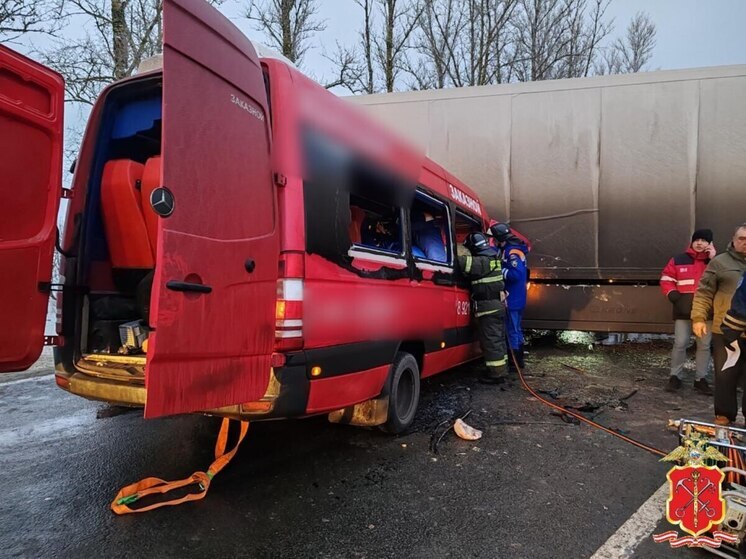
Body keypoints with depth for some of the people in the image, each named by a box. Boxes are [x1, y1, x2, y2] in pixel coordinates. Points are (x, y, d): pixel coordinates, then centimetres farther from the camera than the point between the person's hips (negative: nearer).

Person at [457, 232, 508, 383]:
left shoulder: (482, 262, -17)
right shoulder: (492, 259, 14)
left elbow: (463, 262, -27)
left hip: (488, 308, -10)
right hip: (498, 305, 10)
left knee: (491, 340, -5)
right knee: (498, 339, 16)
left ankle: (496, 373, -2)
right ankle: (501, 369, 24)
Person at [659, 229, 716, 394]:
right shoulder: (678, 260, 3)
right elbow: (666, 280, 5)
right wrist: (674, 296, -9)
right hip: (683, 310, -1)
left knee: (704, 345, 7)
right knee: (680, 344, 1)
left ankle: (700, 379, 17)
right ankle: (675, 376, 11)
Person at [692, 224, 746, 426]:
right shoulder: (720, 262, 4)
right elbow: (704, 293, 0)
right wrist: (699, 318, -8)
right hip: (725, 331, -1)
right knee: (725, 375, 7)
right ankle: (724, 414, 19)